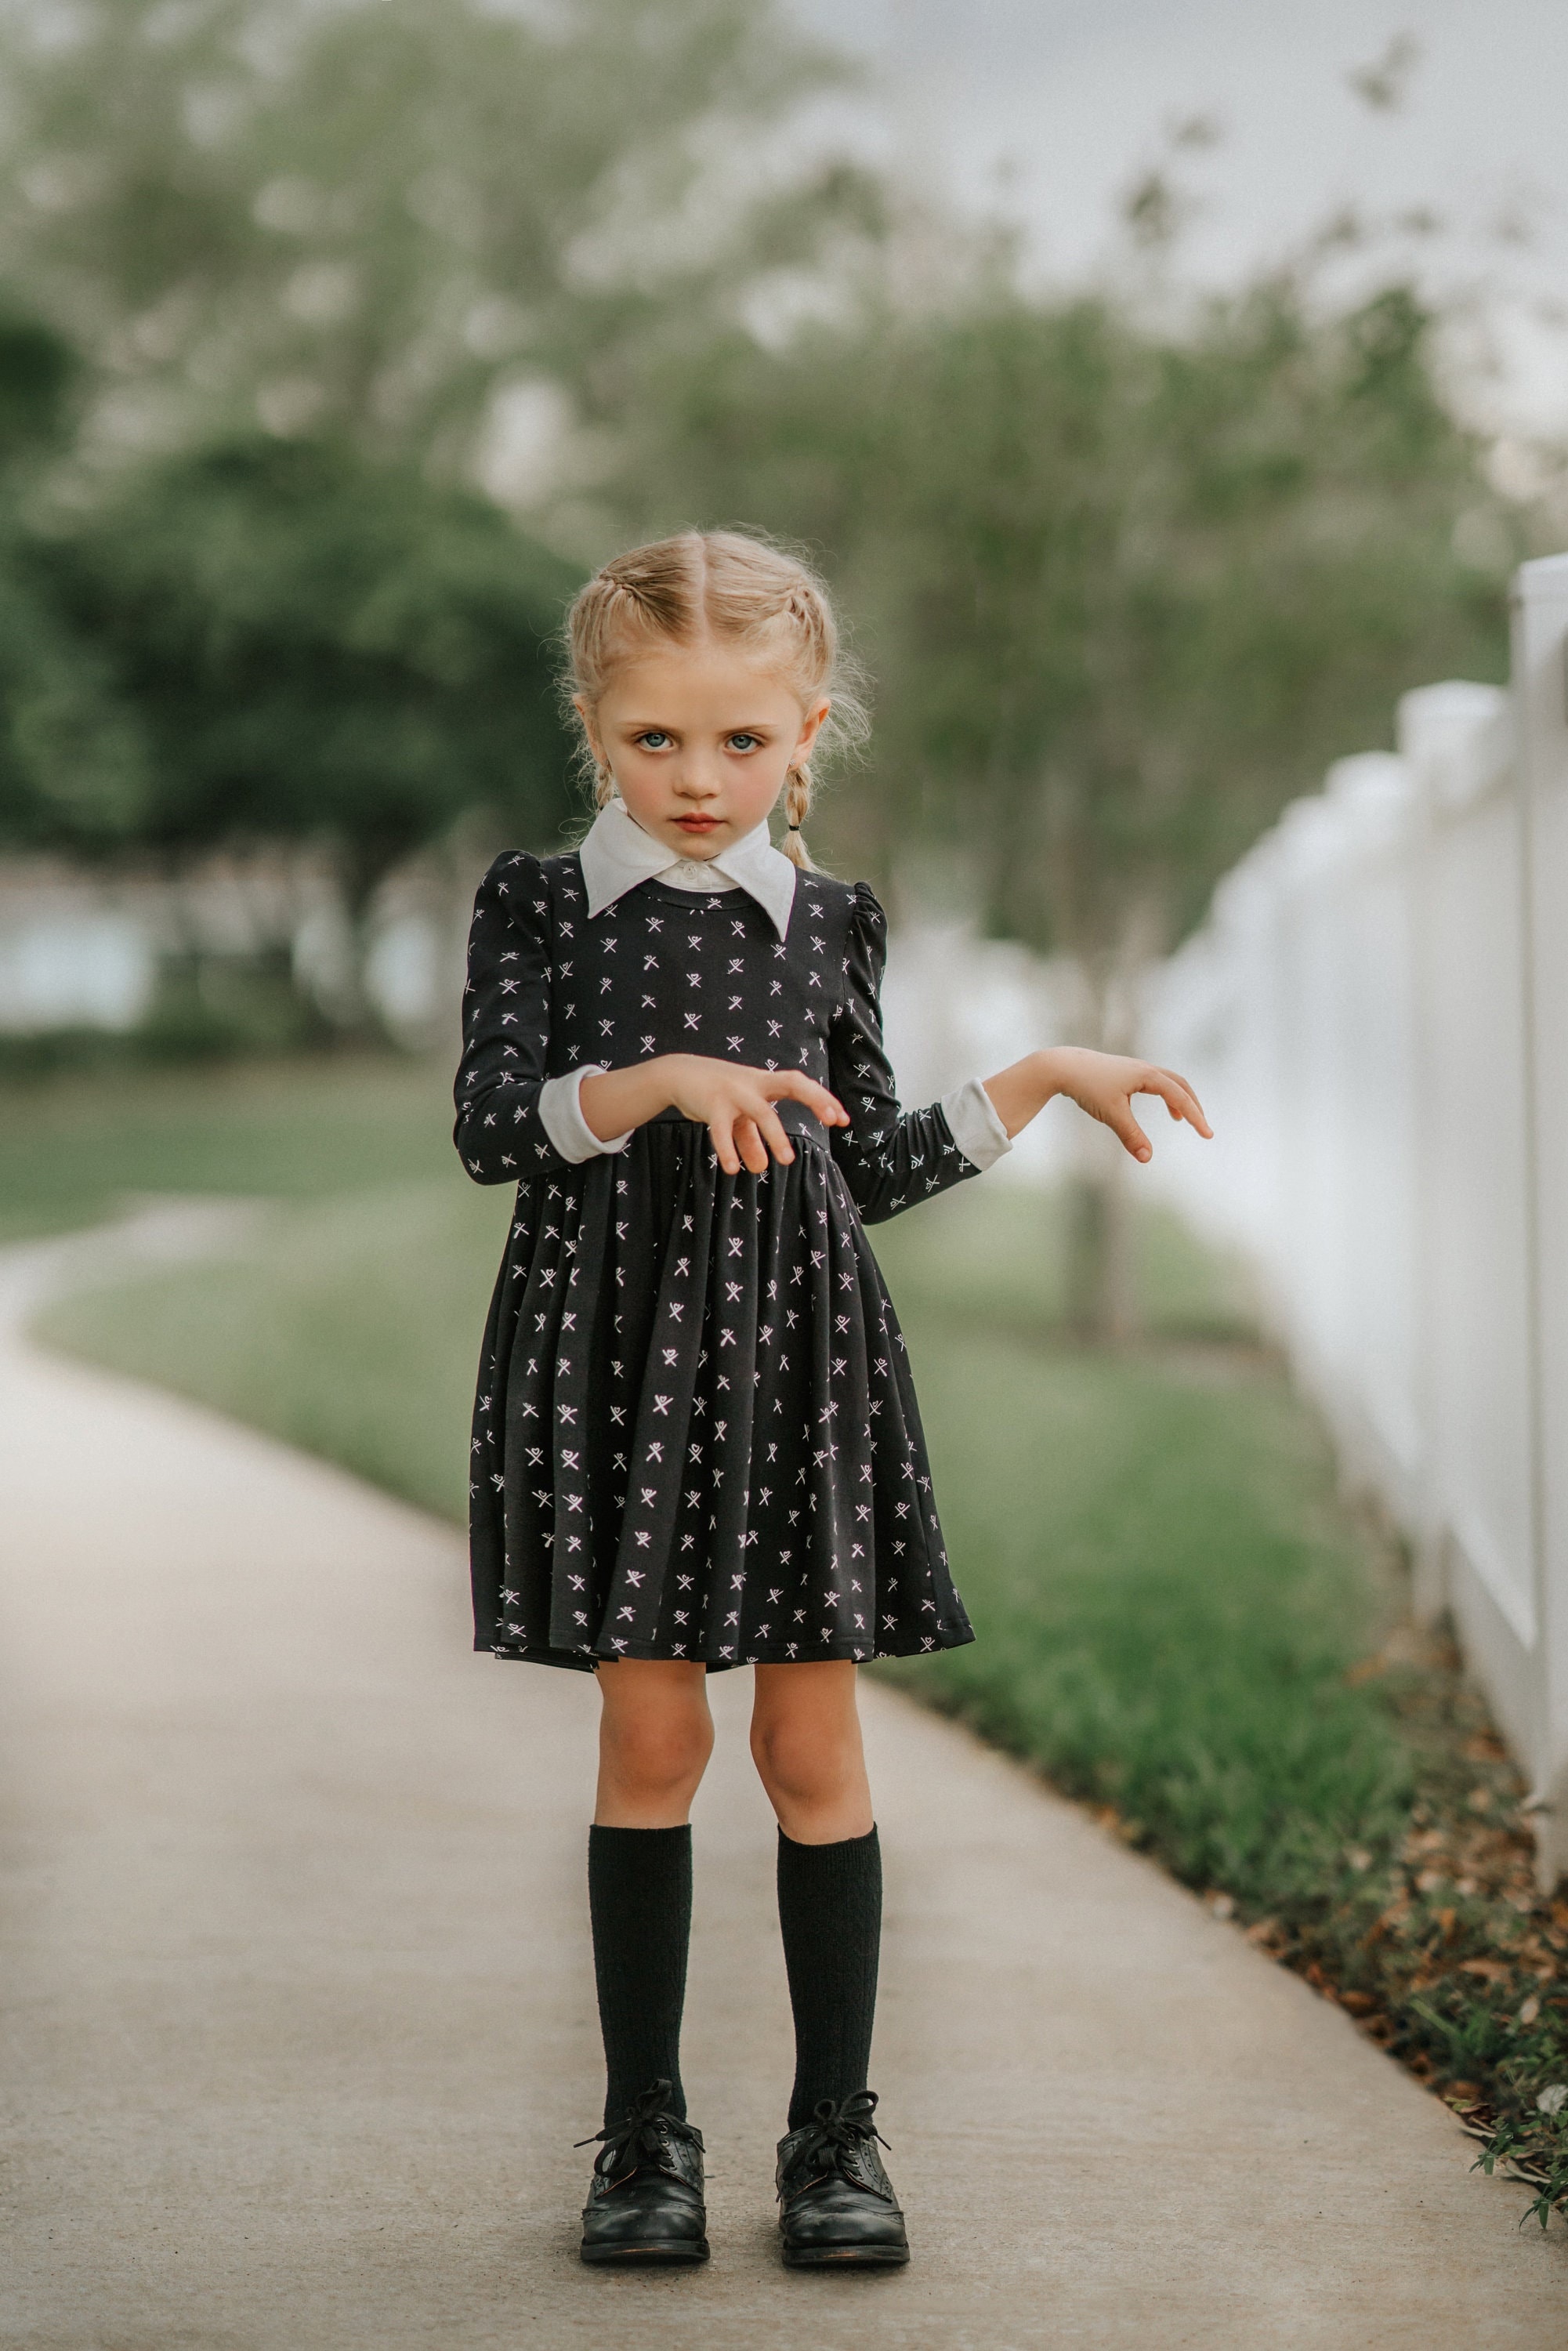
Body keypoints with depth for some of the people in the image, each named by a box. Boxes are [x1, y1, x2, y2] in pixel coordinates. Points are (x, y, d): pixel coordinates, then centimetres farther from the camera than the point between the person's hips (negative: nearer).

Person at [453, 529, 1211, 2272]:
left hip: (794, 1347, 2)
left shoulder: (824, 923, 9)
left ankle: (835, 2129, 13)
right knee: (649, 1735, 2)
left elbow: (868, 1167, 13)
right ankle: (645, 2130, 14)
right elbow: (493, 1127, -9)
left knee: (812, 1744, 3)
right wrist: (666, 1081, -23)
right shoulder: (543, 907, 2)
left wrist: (1044, 1079, 11)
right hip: (618, 1337, -1)